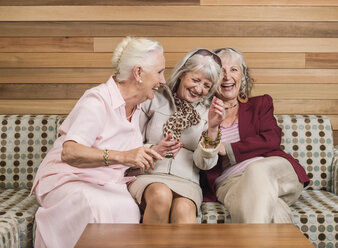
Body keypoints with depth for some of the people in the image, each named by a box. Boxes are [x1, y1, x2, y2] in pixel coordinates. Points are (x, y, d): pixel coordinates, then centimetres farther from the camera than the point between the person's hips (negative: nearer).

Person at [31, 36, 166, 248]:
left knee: (128, 208, -29)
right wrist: (121, 156, -40)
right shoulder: (98, 100, -14)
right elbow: (69, 153, -29)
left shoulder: (135, 108, 13)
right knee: (101, 208, -38)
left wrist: (156, 152, 0)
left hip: (107, 186, 6)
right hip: (68, 181, -6)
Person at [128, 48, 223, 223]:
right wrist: (153, 150, -12)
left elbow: (203, 163, 3)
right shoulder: (154, 101, 8)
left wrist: (212, 127, -9)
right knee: (161, 194, -37)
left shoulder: (206, 113, 14)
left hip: (186, 181, 1)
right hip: (147, 176, -1)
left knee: (183, 210, -35)